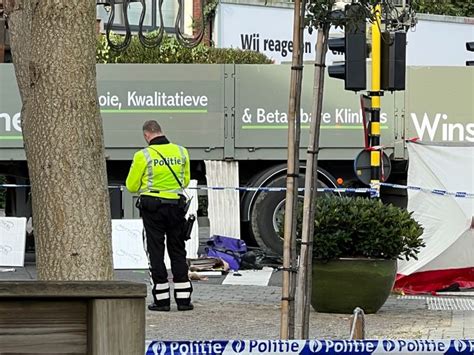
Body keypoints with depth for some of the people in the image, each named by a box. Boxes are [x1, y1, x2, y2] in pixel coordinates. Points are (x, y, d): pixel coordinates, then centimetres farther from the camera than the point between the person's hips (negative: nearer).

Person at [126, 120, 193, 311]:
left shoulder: (143, 155, -10)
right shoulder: (181, 152, 2)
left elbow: (131, 186, -3)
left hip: (152, 205, -3)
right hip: (176, 205, 3)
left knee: (156, 251, 4)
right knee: (178, 251, 10)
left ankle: (161, 298, 3)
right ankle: (183, 298, 9)